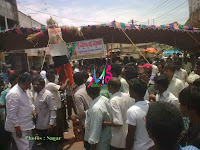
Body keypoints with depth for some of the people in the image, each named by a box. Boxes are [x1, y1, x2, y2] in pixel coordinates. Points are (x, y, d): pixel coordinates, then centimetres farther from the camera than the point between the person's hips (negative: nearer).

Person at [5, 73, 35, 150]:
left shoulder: (24, 90, 7)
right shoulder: (13, 94, -23)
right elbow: (12, 114, -24)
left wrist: (33, 110, 4)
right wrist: (17, 127, -21)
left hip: (26, 125, 9)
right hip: (19, 127, -9)